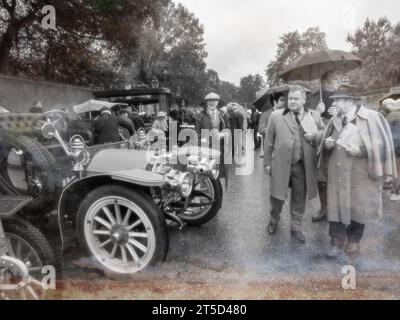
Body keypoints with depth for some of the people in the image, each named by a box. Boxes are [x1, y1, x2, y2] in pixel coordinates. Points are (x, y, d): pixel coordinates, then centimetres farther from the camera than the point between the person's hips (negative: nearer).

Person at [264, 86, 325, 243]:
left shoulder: (315, 116, 6)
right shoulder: (276, 116, 1)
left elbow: (324, 132, 15)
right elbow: (269, 140, 2)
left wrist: (315, 136, -8)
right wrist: (267, 162, 1)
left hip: (303, 165, 2)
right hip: (281, 164, -1)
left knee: (299, 198, 12)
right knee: (277, 196, 7)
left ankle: (296, 228, 29)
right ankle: (274, 220, 35)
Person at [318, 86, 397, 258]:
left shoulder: (372, 117, -9)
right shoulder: (334, 120, 6)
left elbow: (383, 144, -8)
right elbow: (326, 143, 15)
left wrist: (361, 150, -21)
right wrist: (327, 143, -8)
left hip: (360, 173, -4)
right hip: (338, 172, 4)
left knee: (357, 207, 9)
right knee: (336, 205, 4)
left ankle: (353, 242, 29)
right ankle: (338, 244, 15)